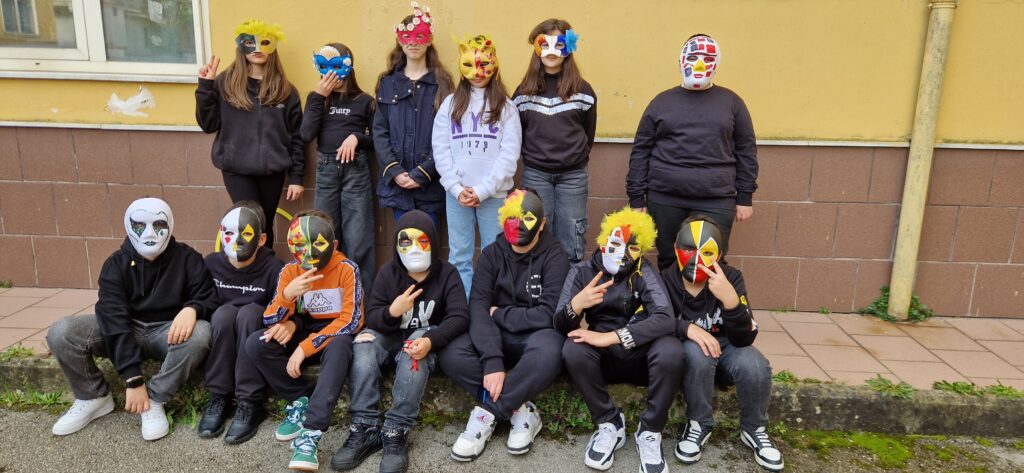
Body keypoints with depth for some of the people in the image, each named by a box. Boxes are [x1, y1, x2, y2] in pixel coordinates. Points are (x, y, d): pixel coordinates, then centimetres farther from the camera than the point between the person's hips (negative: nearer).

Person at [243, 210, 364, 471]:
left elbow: (352, 320, -22)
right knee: (255, 344, -19)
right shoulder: (290, 271, -5)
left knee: (338, 347, -40)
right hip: (304, 331, 5)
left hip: (337, 334, -4)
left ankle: (310, 433, -40)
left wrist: (306, 347, -27)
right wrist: (287, 294, -31)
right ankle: (301, 399, -9)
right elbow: (270, 321, -9)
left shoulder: (347, 269, -17)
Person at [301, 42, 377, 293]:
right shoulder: (316, 98, 9)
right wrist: (319, 97, -7)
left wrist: (357, 138, -12)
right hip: (326, 171, 3)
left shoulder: (364, 101, 2)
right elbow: (306, 135, -6)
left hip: (356, 171, -3)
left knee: (357, 239, -1)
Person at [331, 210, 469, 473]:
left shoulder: (447, 274, -7)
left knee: (417, 351, -35)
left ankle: (396, 432, -36)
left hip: (425, 339, -2)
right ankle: (365, 428, -29)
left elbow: (459, 317, -19)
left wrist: (430, 340, -38)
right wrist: (391, 312, -32)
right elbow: (371, 317, -7)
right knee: (364, 341, -28)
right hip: (390, 338, 3)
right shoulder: (388, 272, -1)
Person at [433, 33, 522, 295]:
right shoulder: (450, 104, 9)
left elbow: (509, 155, -4)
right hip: (456, 194, 2)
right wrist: (457, 188, -8)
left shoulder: (506, 107, 4)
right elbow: (441, 151, 3)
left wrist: (482, 190, -12)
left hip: (494, 194, -1)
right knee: (459, 257, 7)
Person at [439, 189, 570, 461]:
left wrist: (499, 314, -10)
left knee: (547, 353, -38)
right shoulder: (492, 254, -1)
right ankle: (519, 410, -15)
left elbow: (549, 315, -19)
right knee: (452, 357, -25)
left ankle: (488, 412, -19)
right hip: (498, 336, 3)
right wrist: (492, 360, -28)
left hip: (537, 336, -3)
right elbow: (478, 309, -14)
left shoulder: (554, 257, -9)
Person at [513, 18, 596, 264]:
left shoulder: (583, 90, 0)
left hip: (573, 175, 0)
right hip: (535, 174, 1)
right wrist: (532, 156, 11)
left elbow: (588, 132, 10)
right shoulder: (524, 91, 2)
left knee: (571, 242, 5)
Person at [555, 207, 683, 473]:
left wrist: (611, 337, -33)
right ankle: (609, 424, -7)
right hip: (604, 359, 1)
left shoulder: (643, 272, -9)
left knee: (671, 351, -32)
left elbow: (665, 319, -25)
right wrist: (575, 305, -35)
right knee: (573, 350, -29)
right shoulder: (582, 272, -3)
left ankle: (650, 432, -9)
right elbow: (560, 326, -11)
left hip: (641, 356, -1)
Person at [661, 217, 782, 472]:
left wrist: (730, 299, -41)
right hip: (688, 353, -1)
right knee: (698, 353, -35)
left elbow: (744, 339, -23)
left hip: (727, 347, 1)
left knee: (755, 366, -30)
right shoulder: (665, 280, -18)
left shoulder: (730, 277, -17)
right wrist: (686, 328, -35)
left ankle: (753, 429, 2)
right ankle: (699, 425, -10)